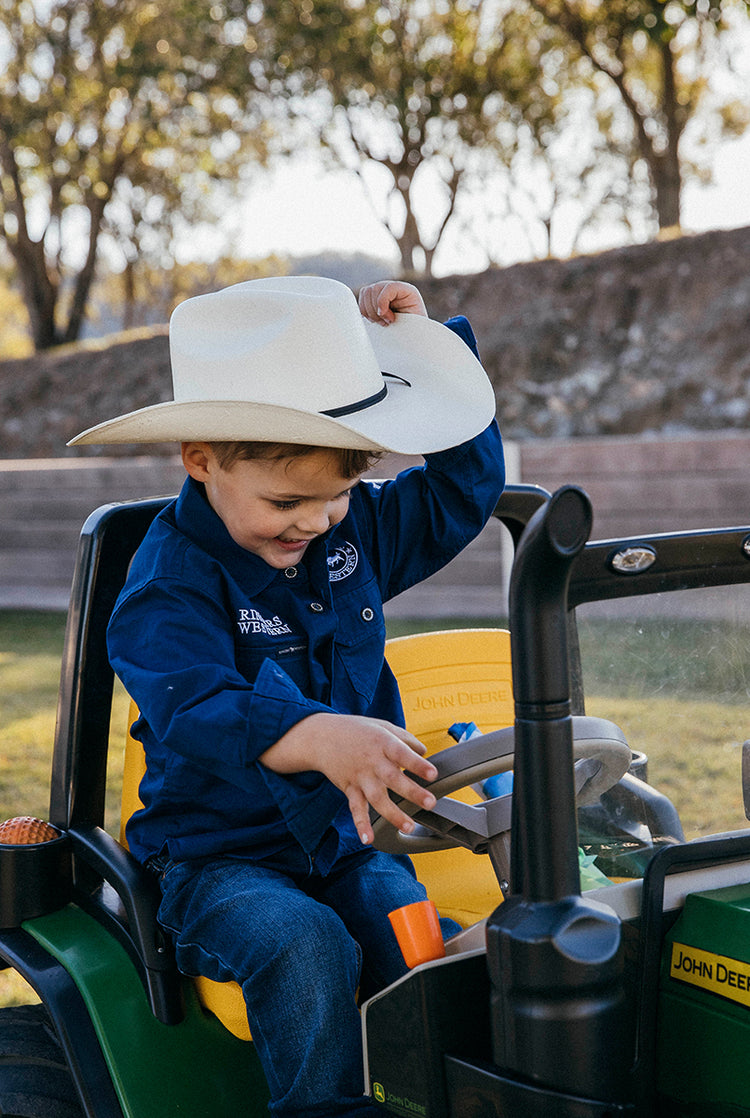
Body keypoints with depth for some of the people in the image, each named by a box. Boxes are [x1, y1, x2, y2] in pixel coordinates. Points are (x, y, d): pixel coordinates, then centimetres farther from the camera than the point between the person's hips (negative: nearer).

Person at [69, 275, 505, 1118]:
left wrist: (433, 337, 7)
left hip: (345, 837, 5)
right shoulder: (170, 581, -15)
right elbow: (193, 706, -33)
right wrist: (315, 736, -53)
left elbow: (466, 483, 16)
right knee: (305, 947, -32)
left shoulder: (355, 532, 5)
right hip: (219, 854, -4)